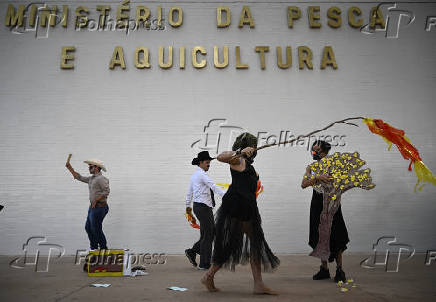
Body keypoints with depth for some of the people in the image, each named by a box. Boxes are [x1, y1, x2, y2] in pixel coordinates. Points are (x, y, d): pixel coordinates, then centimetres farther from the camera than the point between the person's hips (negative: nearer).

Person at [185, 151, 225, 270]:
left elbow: (189, 191, 26)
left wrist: (188, 205, 37)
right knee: (207, 235, -2)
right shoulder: (201, 174, -15)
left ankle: (192, 251, 18)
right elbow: (214, 187, -27)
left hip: (199, 207, 10)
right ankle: (204, 264, 7)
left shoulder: (195, 175, 16)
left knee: (212, 232, 14)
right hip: (203, 207, -10)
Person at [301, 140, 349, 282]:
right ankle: (324, 269, 20)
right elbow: (304, 184, -12)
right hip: (318, 205, 2)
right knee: (321, 237, 7)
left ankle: (339, 270, 8)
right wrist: (318, 177, -27)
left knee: (337, 237, -4)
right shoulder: (311, 168, 3)